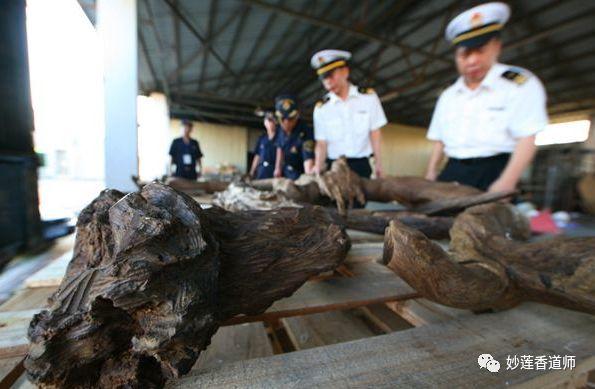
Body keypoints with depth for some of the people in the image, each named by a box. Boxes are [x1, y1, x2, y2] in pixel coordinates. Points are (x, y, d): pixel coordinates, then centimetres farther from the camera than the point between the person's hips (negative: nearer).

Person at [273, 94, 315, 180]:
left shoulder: (305, 132, -30)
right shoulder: (280, 128, -8)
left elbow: (308, 159, -42)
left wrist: (309, 177, -60)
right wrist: (278, 168, 8)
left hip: (300, 175, -6)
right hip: (285, 172, 7)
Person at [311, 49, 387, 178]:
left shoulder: (368, 97, 1)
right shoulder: (321, 108, 1)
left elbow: (374, 133, 3)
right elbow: (321, 143, -1)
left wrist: (378, 163, 2)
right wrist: (318, 168, -15)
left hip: (362, 165, 0)